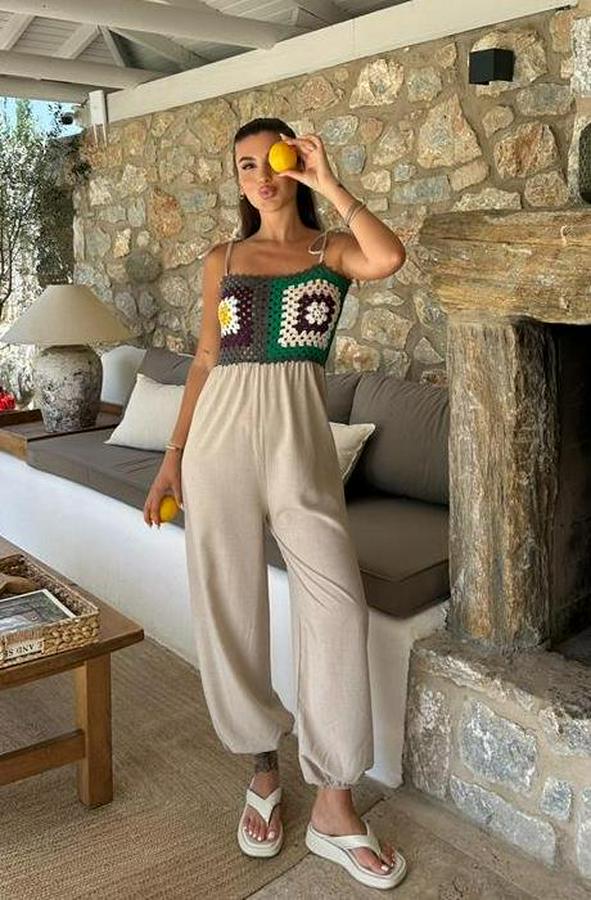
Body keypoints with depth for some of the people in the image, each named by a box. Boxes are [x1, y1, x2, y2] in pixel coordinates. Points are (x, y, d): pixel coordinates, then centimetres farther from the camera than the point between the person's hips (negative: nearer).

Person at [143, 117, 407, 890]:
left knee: (337, 602, -9)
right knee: (228, 605, 4)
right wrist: (172, 457, 9)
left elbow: (389, 257, -16)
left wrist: (330, 184, -5)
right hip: (222, 439, 2)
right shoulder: (222, 261, 13)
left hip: (301, 442, -1)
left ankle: (333, 803, 6)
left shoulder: (333, 250, 8)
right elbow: (206, 361, 13)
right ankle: (264, 769, 26)